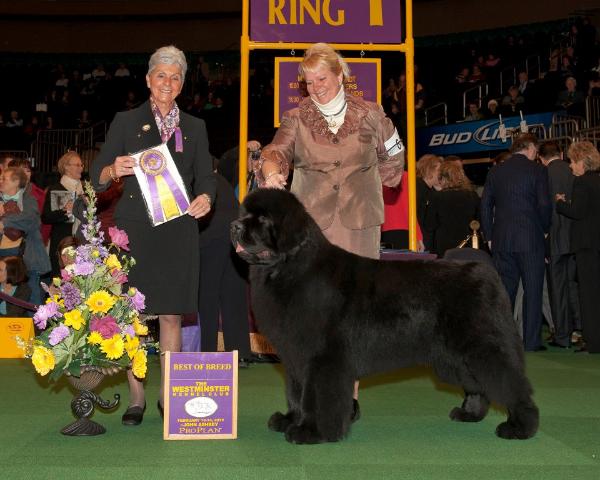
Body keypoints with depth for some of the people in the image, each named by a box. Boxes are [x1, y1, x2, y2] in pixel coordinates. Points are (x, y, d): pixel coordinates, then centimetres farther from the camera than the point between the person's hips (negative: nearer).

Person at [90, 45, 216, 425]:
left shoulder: (194, 127, 16)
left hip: (178, 229, 2)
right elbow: (97, 176, 3)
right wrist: (114, 170, -19)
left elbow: (206, 176, 11)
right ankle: (137, 398, 7)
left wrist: (205, 197, -11)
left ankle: (169, 397, 13)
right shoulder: (126, 122, 9)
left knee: (172, 314, 2)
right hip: (135, 226, -1)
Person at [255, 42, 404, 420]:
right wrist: (271, 168, -33)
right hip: (311, 223, 0)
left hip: (359, 223, 0)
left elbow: (393, 157, 24)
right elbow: (279, 148, -11)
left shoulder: (370, 115, 9)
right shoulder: (297, 118, 8)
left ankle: (349, 392, 6)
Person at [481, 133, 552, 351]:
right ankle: (532, 341, 4)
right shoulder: (537, 170, -4)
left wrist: (489, 236, 12)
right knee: (533, 290, 3)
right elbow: (544, 205, -9)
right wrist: (544, 229, 7)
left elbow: (485, 205, 8)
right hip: (530, 238, -4)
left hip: (501, 239, 4)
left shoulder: (495, 171, 9)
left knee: (505, 290, 10)